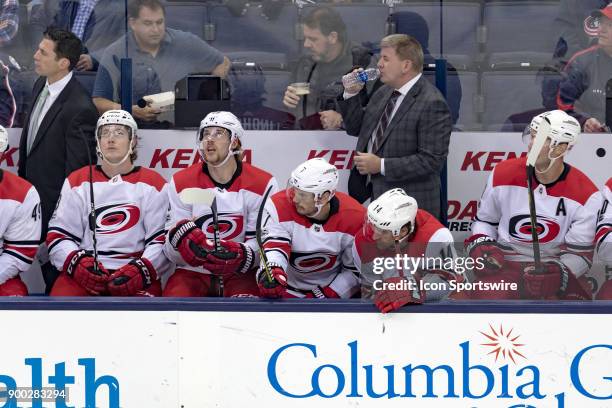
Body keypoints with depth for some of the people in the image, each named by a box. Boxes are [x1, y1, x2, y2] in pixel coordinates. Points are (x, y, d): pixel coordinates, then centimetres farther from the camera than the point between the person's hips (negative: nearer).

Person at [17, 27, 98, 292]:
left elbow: (76, 169, -20)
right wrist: (23, 179, 17)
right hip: (32, 193, 8)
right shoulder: (40, 86, 3)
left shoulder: (80, 109, -24)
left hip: (56, 201, -8)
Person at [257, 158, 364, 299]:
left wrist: (327, 294, -16)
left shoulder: (355, 218, -17)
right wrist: (270, 273, -52)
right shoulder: (280, 206, -21)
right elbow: (274, 248, -31)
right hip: (288, 289, 0)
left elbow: (356, 271, -7)